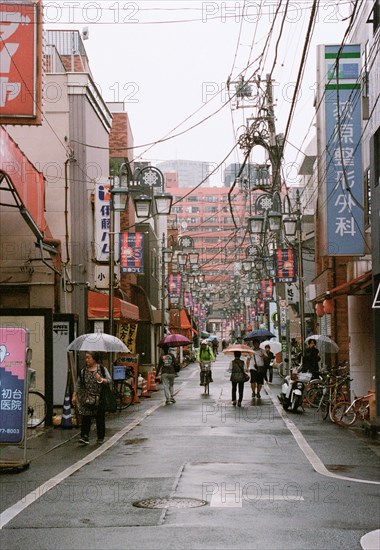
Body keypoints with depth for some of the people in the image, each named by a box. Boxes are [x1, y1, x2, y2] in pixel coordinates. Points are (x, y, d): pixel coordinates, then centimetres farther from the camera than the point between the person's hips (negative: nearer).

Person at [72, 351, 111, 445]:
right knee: (85, 418, -7)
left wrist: (101, 380, -23)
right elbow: (78, 384, 10)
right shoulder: (83, 371, 7)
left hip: (99, 399, -1)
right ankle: (85, 437, -7)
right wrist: (74, 395, 6)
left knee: (100, 419, 7)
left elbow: (109, 380, -4)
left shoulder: (102, 369, 0)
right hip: (86, 400, 1)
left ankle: (101, 438, 19)